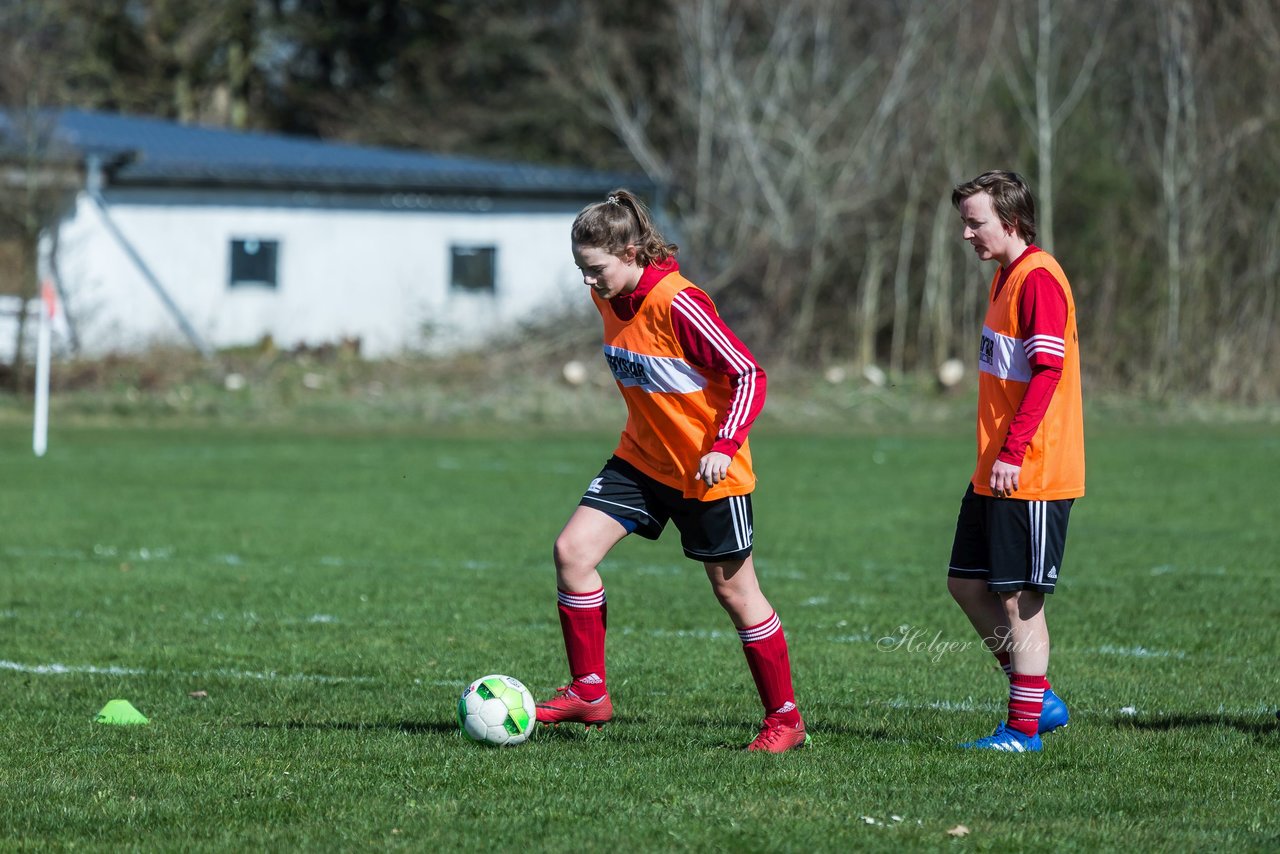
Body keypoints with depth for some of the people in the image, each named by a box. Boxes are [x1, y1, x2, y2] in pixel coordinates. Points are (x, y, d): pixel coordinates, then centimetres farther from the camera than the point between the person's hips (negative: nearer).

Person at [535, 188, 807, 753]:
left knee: (734, 590, 2)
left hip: (708, 472, -7)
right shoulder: (608, 299, 0)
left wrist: (724, 445, -29)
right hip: (643, 459, 7)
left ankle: (785, 718, 16)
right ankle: (589, 694, 3)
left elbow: (748, 374, -22)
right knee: (572, 549, -7)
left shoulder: (675, 304, -24)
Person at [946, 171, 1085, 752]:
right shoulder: (1006, 277, 16)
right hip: (996, 473, 10)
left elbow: (1046, 372, -22)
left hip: (1032, 476, -10)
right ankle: (1039, 700, 19)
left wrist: (1013, 453, -24)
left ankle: (1024, 728, 3)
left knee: (1019, 598, -4)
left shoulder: (1038, 279, -16)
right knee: (966, 582, 12)